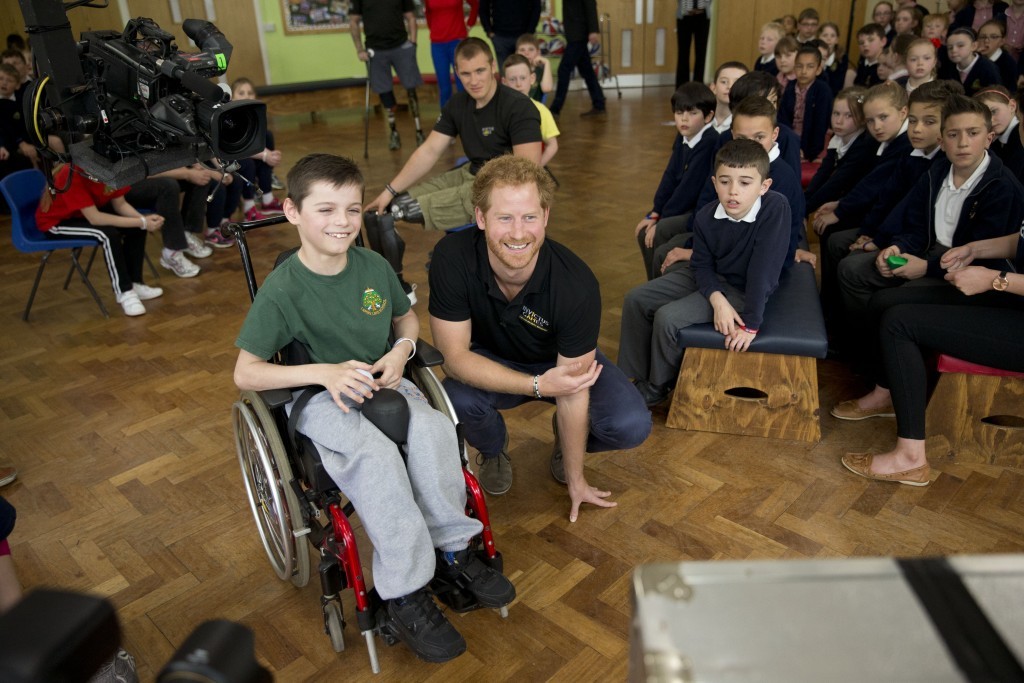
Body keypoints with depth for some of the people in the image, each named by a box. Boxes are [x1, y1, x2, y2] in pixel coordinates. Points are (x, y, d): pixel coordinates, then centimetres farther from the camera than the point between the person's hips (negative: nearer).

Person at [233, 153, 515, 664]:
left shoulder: (374, 267, 1)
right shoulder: (282, 290, -12)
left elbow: (406, 317, 18)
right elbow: (245, 374, -11)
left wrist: (402, 349, -6)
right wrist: (324, 372, -23)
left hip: (381, 382, 4)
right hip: (319, 399, -4)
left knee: (433, 428, -28)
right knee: (376, 454, -34)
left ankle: (452, 550, -11)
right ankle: (405, 598, -24)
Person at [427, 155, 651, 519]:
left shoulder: (576, 284, -33)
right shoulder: (452, 257, -30)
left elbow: (572, 392, -24)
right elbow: (454, 356, -26)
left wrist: (575, 480, -12)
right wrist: (538, 385, -39)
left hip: (564, 362, 0)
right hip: (488, 364, 1)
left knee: (631, 426, -24)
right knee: (457, 397, -33)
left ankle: (565, 438, 14)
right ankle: (493, 450, 7)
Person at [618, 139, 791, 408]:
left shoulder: (776, 207, -29)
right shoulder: (705, 217, -14)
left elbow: (764, 269, -29)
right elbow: (702, 265, -5)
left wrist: (751, 324, -28)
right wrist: (717, 300, -23)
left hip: (744, 290, -6)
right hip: (710, 279, 6)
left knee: (668, 318, -21)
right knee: (636, 299, 0)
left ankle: (658, 388, 5)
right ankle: (636, 378, 15)